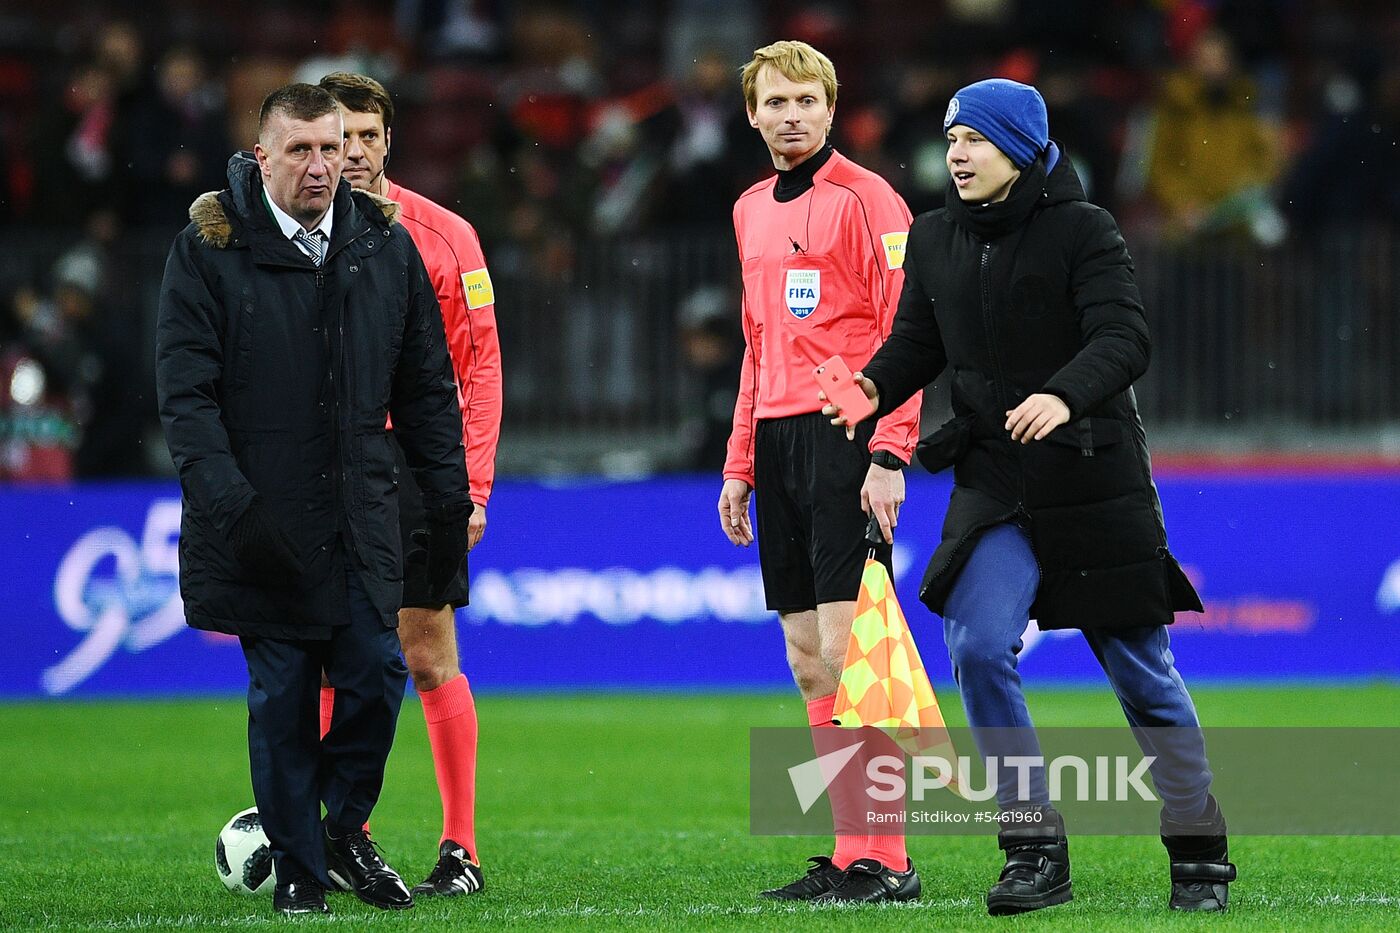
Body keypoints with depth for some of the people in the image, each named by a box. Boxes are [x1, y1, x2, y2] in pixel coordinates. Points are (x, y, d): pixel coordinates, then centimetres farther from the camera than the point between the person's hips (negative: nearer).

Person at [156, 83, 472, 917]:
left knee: (376, 677, -3)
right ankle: (299, 870, 13)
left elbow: (427, 386, 13)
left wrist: (449, 499, 9)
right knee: (282, 697, 1)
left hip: (361, 519, 3)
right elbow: (186, 390, -7)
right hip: (260, 525, -3)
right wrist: (230, 503, -17)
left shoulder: (386, 246, 8)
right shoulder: (209, 249, -3)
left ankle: (345, 830, 20)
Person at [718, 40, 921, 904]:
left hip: (847, 437, -8)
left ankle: (885, 861, -10)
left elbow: (903, 332, -10)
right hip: (778, 442, 8)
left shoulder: (865, 199, -5)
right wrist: (741, 465, 20)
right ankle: (848, 857, 8)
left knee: (847, 651, -12)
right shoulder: (752, 211, 18)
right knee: (807, 662, 5)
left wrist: (889, 455, -17)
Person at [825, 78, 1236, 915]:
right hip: (994, 485, 4)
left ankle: (1201, 856, 18)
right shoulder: (935, 240, 7)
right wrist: (875, 386, -10)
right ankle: (1036, 848, -5)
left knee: (1142, 672, 4)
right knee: (979, 648, -15)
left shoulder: (1083, 231, -8)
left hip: (1094, 481, -4)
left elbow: (1124, 338, -18)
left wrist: (1064, 397, -36)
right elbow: (918, 342, 12)